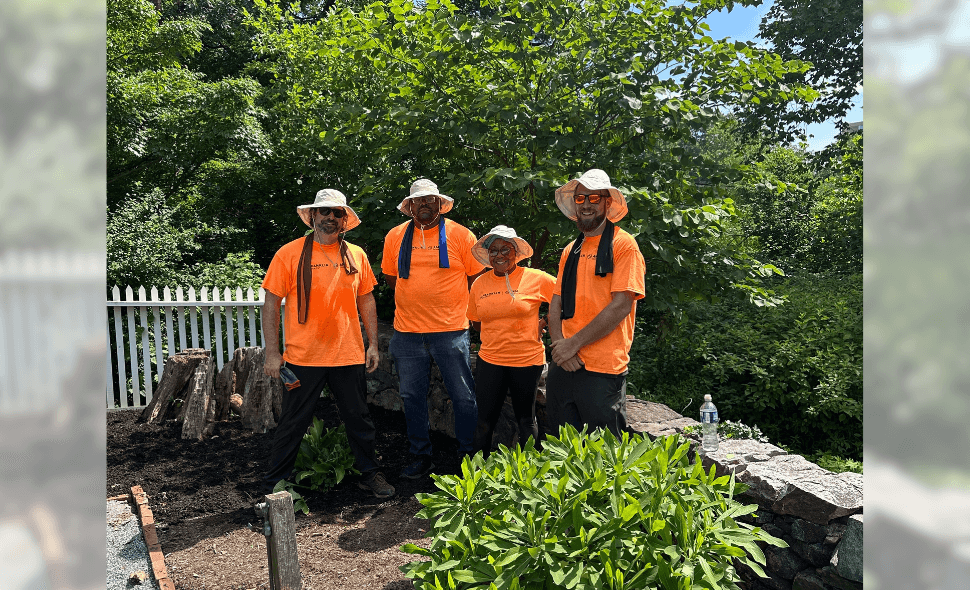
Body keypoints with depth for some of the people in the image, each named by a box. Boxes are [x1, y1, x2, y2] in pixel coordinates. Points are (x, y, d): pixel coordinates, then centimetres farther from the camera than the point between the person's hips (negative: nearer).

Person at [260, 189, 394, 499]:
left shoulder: (356, 255, 7)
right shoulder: (290, 253, -3)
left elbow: (366, 300, 13)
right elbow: (271, 304, -3)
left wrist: (373, 344, 8)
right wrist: (272, 353, -7)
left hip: (349, 355, 3)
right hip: (302, 356, -2)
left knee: (359, 418, 12)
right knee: (293, 423, 7)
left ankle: (369, 473, 29)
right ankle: (274, 485, 24)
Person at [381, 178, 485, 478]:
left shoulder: (460, 235, -1)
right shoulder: (395, 236, 8)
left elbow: (478, 278, 4)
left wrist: (453, 306, 3)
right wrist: (415, 302, 11)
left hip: (451, 331, -3)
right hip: (407, 331, 3)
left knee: (464, 397, 2)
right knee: (412, 397, 11)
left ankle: (469, 455, 18)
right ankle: (420, 456, 26)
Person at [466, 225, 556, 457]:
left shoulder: (536, 279, -7)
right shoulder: (479, 284, 4)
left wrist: (544, 324, -1)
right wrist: (502, 333, 4)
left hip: (527, 359, -2)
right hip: (489, 360, 2)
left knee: (526, 420, 12)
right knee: (484, 422, 5)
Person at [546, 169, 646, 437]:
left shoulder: (623, 244, -4)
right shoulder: (570, 250, 16)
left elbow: (621, 306, -14)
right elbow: (556, 303, 11)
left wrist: (574, 344, -14)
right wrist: (559, 344, -7)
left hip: (602, 369, -6)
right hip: (562, 365, 6)